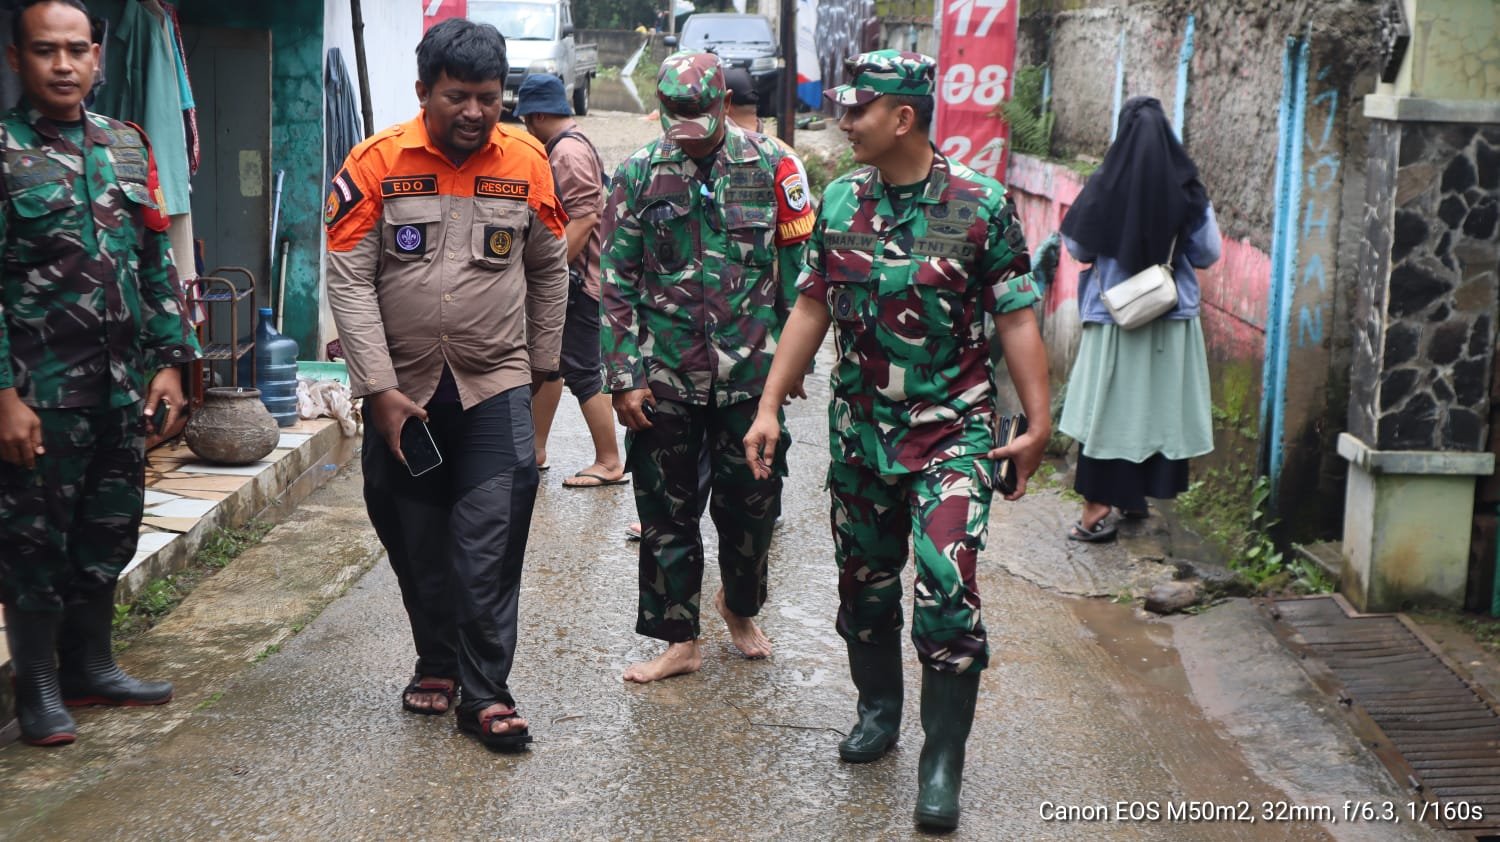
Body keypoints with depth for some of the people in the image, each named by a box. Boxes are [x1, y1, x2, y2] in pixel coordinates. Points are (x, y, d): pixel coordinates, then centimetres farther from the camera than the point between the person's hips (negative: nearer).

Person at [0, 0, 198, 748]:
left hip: (123, 387, 5)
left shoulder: (127, 146, 10)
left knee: (108, 535, 14)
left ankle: (90, 666, 29)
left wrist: (168, 361, 7)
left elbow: (157, 262, 13)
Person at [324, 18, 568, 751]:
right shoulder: (377, 163, -8)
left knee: (490, 544, -7)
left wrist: (542, 359, 14)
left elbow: (548, 267, 11)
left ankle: (484, 691, 3)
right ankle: (437, 663, 31)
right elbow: (349, 281, -9)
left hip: (495, 386, 0)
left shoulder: (526, 163, -2)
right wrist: (379, 388, -14)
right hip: (402, 390, 1)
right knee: (416, 543, 12)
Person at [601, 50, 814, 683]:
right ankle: (679, 640, 20)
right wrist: (623, 377, -4)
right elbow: (617, 285, 1)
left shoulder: (768, 166, -1)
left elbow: (796, 268, 5)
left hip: (750, 371, 0)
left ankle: (740, 606, 38)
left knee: (752, 504, 11)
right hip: (667, 376, 0)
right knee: (666, 512, 7)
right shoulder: (638, 175, -1)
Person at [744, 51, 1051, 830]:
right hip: (859, 428, 4)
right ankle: (879, 708, 37)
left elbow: (1016, 320, -6)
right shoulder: (839, 202, 3)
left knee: (947, 591, -11)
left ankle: (942, 762, 1)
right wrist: (769, 407, 5)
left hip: (952, 429, -4)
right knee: (864, 582, 14)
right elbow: (812, 308, 9)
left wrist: (1038, 423, -10)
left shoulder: (981, 204, -8)